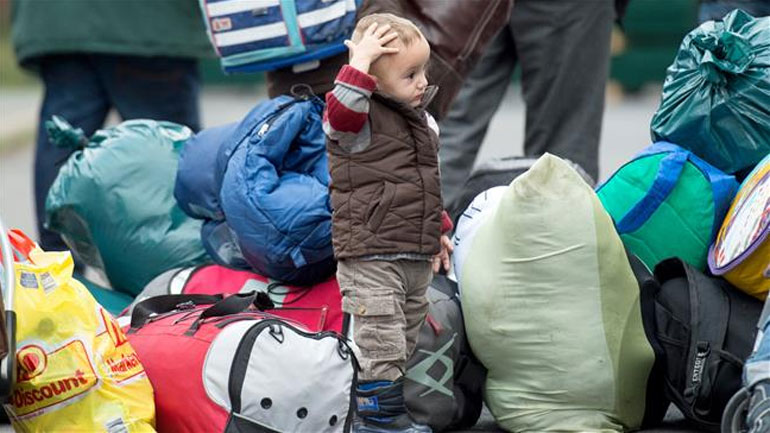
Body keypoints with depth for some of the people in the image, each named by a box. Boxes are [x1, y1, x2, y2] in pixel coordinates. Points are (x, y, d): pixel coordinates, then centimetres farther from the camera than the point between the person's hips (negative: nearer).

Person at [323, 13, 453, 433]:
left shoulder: (423, 122, 14)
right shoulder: (360, 119, -11)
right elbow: (341, 112, -36)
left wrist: (438, 229, 26)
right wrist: (359, 64, -33)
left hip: (417, 257, 9)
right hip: (370, 258, -8)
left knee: (405, 335, 15)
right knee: (379, 338, -9)